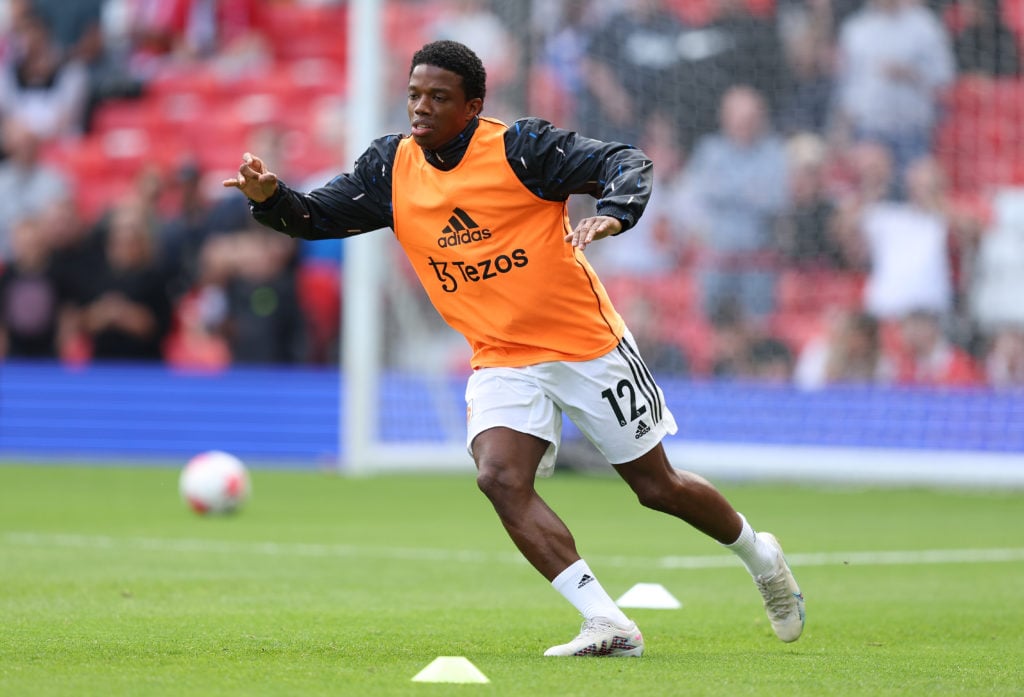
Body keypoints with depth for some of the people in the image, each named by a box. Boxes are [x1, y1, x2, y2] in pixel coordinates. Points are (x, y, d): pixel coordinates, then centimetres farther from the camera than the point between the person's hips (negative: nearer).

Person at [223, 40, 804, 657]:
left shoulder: (518, 147, -15)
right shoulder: (392, 167, -1)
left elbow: (627, 163, -18)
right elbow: (317, 216, 4)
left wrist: (612, 215, -39)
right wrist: (270, 196, -18)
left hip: (588, 345, -4)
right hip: (502, 362, 4)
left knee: (657, 485, 6)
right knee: (501, 478, -23)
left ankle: (759, 554, 36)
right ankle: (609, 625, -21)